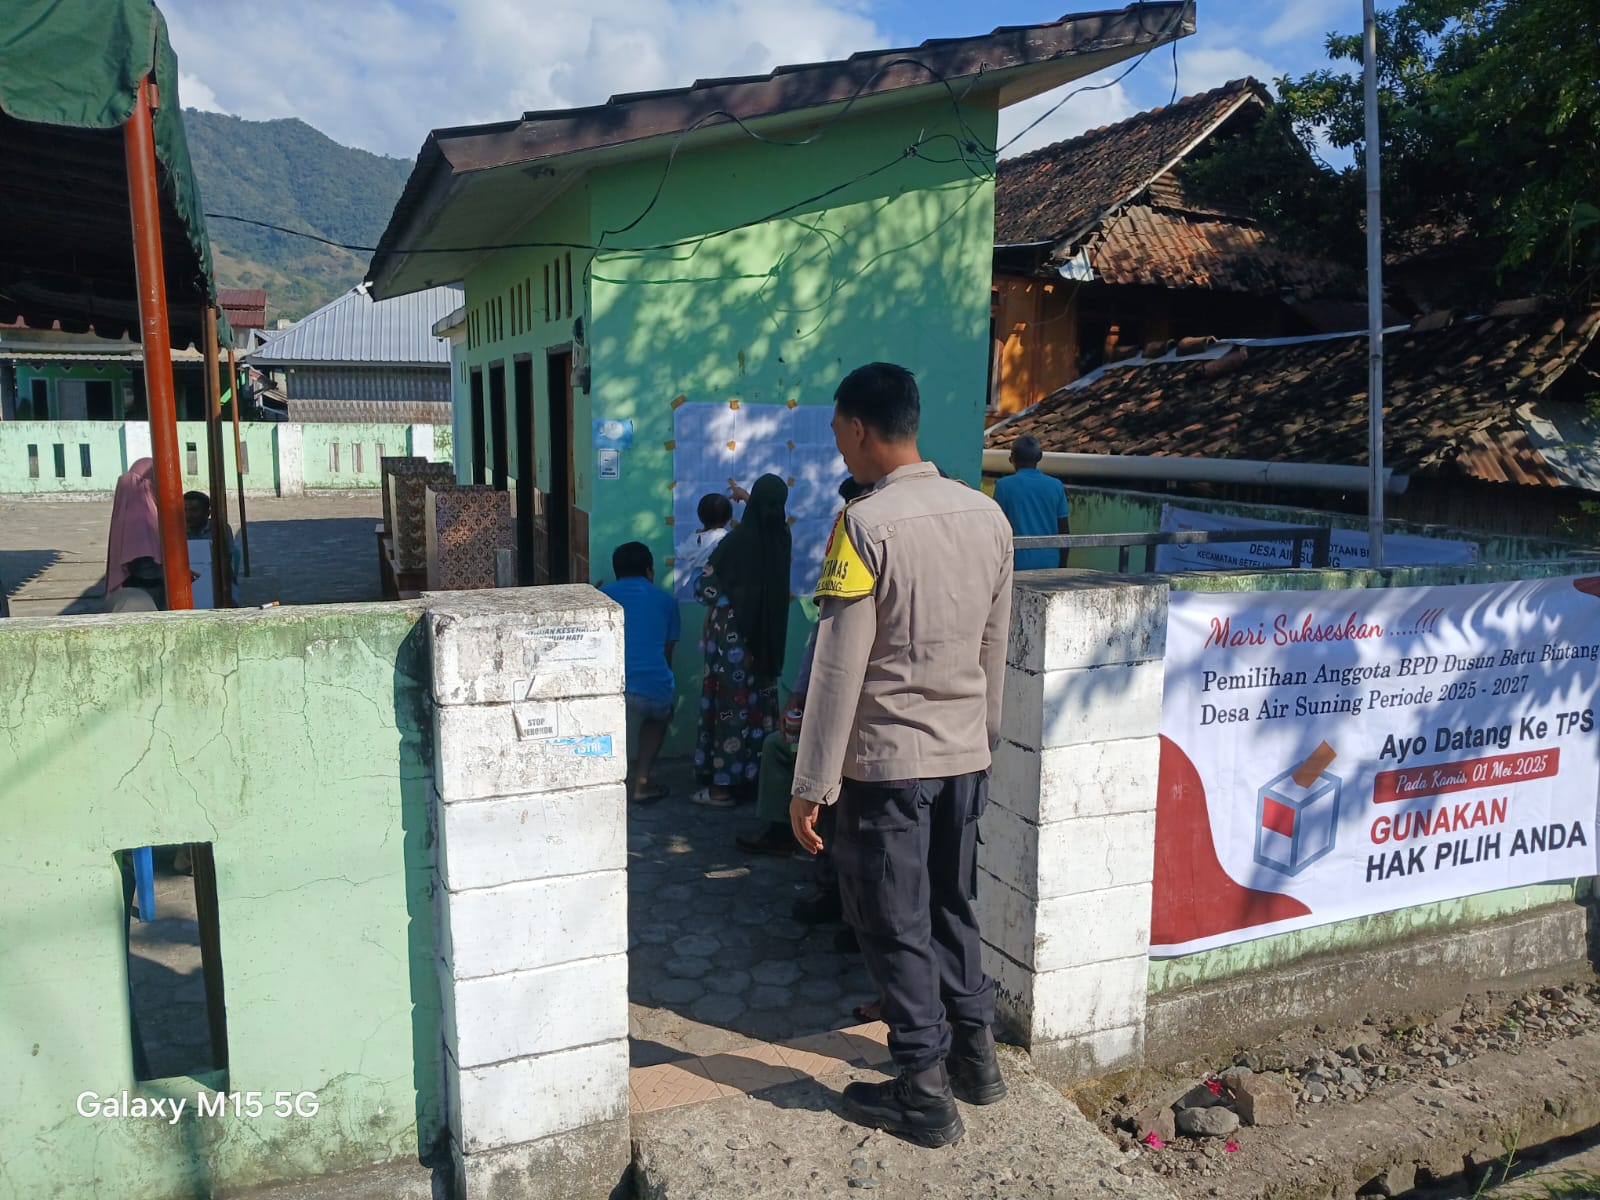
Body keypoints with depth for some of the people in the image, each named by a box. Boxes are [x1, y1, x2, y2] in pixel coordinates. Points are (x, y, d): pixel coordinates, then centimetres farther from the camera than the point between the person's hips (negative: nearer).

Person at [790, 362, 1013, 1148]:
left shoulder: (866, 524, -17)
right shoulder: (987, 515, 3)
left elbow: (839, 667, -17)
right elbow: (995, 650, 10)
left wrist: (812, 785, -11)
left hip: (886, 760, -6)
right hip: (965, 754, 7)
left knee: (895, 925, 8)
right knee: (952, 907, 22)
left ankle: (926, 1094, 19)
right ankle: (974, 1054, 34)